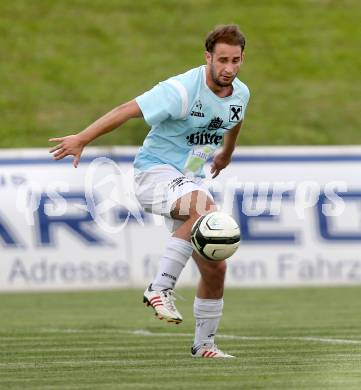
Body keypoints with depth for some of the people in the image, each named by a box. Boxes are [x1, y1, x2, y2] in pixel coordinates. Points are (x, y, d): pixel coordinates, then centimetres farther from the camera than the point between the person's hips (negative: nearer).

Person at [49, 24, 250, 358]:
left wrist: (226, 153, 43)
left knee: (215, 268, 3)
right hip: (156, 171, -7)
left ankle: (204, 343, 21)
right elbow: (127, 111, -22)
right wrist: (82, 139, -26)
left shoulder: (241, 94, 1)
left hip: (191, 180, 7)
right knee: (205, 207, -39)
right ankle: (160, 289, -35)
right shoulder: (182, 90, -21)